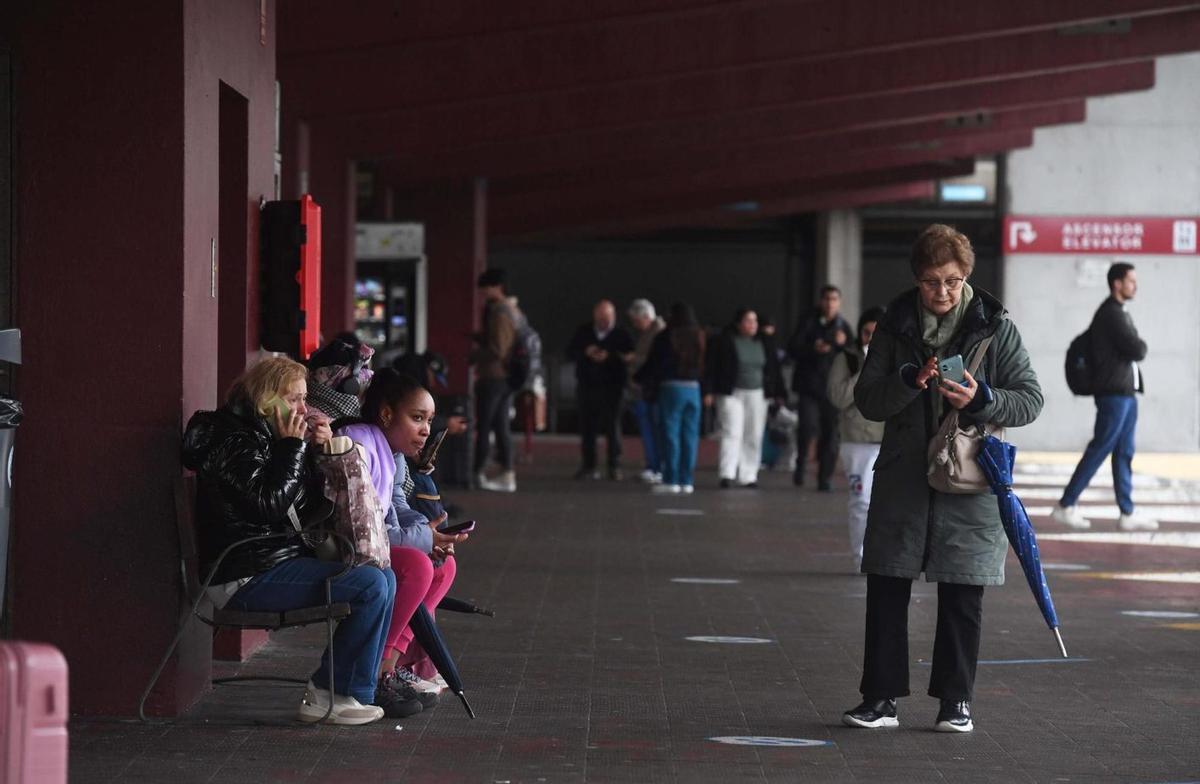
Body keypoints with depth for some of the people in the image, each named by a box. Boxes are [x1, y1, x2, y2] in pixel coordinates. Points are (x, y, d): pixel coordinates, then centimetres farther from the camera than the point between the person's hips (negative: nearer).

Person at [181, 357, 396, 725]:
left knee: (383, 579, 5)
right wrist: (293, 446, -13)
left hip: (277, 562, 11)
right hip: (250, 577, -11)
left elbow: (310, 502, 19)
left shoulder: (261, 435, 19)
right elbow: (270, 502, -22)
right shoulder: (234, 440, -11)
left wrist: (319, 452, 4)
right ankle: (331, 693, -11)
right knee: (373, 585, -20)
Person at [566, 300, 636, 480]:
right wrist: (585, 352, -12)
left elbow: (629, 357, -8)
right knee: (587, 427, 4)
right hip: (586, 385, 3)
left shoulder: (621, 334, 0)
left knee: (612, 426, -5)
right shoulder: (583, 332, 9)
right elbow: (570, 353, 7)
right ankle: (588, 466, 12)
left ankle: (615, 466, 0)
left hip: (611, 386, -3)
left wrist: (609, 357, -23)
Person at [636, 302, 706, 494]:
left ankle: (671, 480, -4)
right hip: (694, 388, 4)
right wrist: (708, 390, 13)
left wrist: (639, 378, 15)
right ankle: (687, 480, 7)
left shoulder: (666, 337, -8)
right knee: (690, 435, 6)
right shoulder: (700, 338, 5)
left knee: (670, 435, -1)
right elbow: (705, 365, 8)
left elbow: (652, 363, -2)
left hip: (670, 387, -4)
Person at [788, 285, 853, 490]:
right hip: (809, 386, -2)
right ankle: (801, 463, 5)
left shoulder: (844, 327, 11)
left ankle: (824, 478, 9)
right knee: (808, 425, -19)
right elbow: (793, 348, -2)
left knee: (830, 433, 1)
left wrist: (843, 344, -11)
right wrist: (813, 349, -20)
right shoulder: (809, 322, 3)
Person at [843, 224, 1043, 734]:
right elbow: (867, 400, 3)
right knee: (885, 591, 1)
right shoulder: (896, 325, 4)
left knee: (962, 597, 3)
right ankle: (881, 698, 10)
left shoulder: (995, 327, -1)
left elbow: (1031, 400, 1)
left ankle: (955, 701, 14)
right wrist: (910, 381, -16)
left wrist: (982, 399, -17)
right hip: (903, 477, 2)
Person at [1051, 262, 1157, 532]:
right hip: (1114, 392, -10)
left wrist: (1136, 347, -2)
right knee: (1099, 449, -6)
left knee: (1124, 454, 9)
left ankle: (1127, 514, 10)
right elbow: (1136, 351, -19)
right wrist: (1142, 346, 1)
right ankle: (1066, 506, -2)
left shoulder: (1118, 313, 18)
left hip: (1125, 393, 10)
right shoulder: (1112, 314, -14)